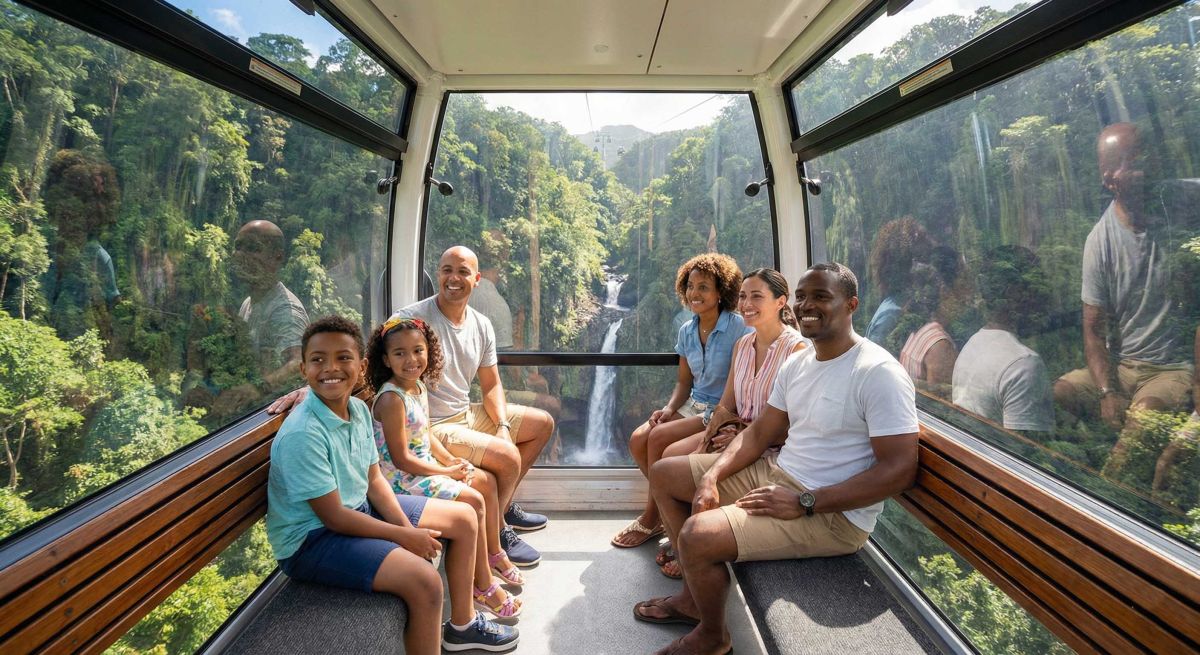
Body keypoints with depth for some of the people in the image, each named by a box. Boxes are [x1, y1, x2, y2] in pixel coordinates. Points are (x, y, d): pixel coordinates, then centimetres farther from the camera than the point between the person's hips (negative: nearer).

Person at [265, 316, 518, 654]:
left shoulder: (359, 409, -3)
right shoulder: (301, 435, -27)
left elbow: (374, 480, 4)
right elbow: (333, 517, -24)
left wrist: (407, 526, -10)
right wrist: (404, 536, -18)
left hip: (360, 508, 9)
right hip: (312, 538, -9)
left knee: (464, 518, 12)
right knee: (425, 581, -30)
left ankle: (462, 623, 29)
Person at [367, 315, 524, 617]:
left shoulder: (419, 385, 4)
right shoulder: (392, 399, -24)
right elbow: (401, 459, -25)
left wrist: (451, 461, 0)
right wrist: (448, 473, -17)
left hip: (425, 465, 10)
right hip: (403, 478, -9)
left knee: (487, 480, 11)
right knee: (474, 501, -16)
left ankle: (494, 554, 29)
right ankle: (483, 587, -2)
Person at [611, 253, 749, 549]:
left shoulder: (738, 328, -13)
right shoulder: (687, 331, 7)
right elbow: (684, 381, 12)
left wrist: (715, 418, -22)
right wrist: (669, 408, -6)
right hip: (694, 404, 7)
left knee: (658, 438, -23)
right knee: (637, 440, -14)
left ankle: (651, 519, -3)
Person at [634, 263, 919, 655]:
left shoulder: (879, 372, -19)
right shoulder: (797, 364, 6)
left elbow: (899, 470, -23)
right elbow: (759, 433, 10)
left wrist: (803, 503, -25)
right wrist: (711, 477, -6)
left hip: (833, 514, -9)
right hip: (775, 474, 9)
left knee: (698, 535, -27)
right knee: (663, 474, 11)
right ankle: (694, 595, 21)